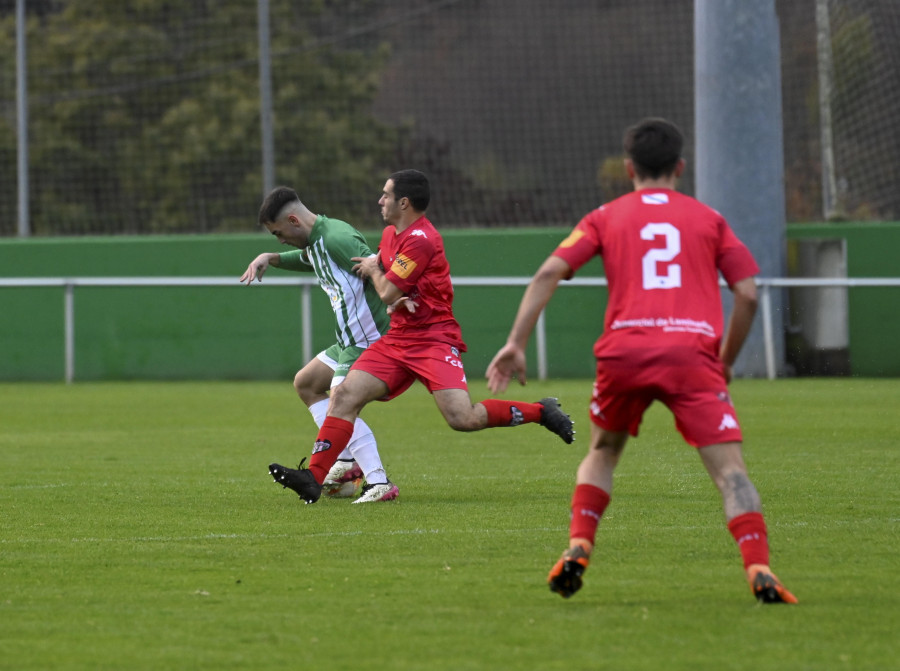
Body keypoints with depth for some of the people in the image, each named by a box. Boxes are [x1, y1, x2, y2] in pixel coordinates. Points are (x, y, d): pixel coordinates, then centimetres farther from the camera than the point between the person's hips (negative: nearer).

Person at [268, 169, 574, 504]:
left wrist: (373, 269, 6)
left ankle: (541, 411, 0)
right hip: (398, 337, 8)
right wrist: (396, 300, 6)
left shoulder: (420, 239, -17)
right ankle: (314, 478, -11)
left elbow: (388, 293, -16)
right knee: (345, 394, -8)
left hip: (434, 338, -8)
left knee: (463, 419, -20)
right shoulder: (391, 234, 12)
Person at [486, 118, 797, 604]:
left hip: (624, 350, 1)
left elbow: (548, 274, 6)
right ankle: (759, 570, -25)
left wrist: (515, 344, 5)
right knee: (729, 468, -6)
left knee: (602, 452, 26)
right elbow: (748, 294, 12)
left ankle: (577, 550, 10)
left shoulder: (606, 218, 19)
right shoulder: (708, 219, 19)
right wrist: (725, 362, 23)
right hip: (692, 353, -1)